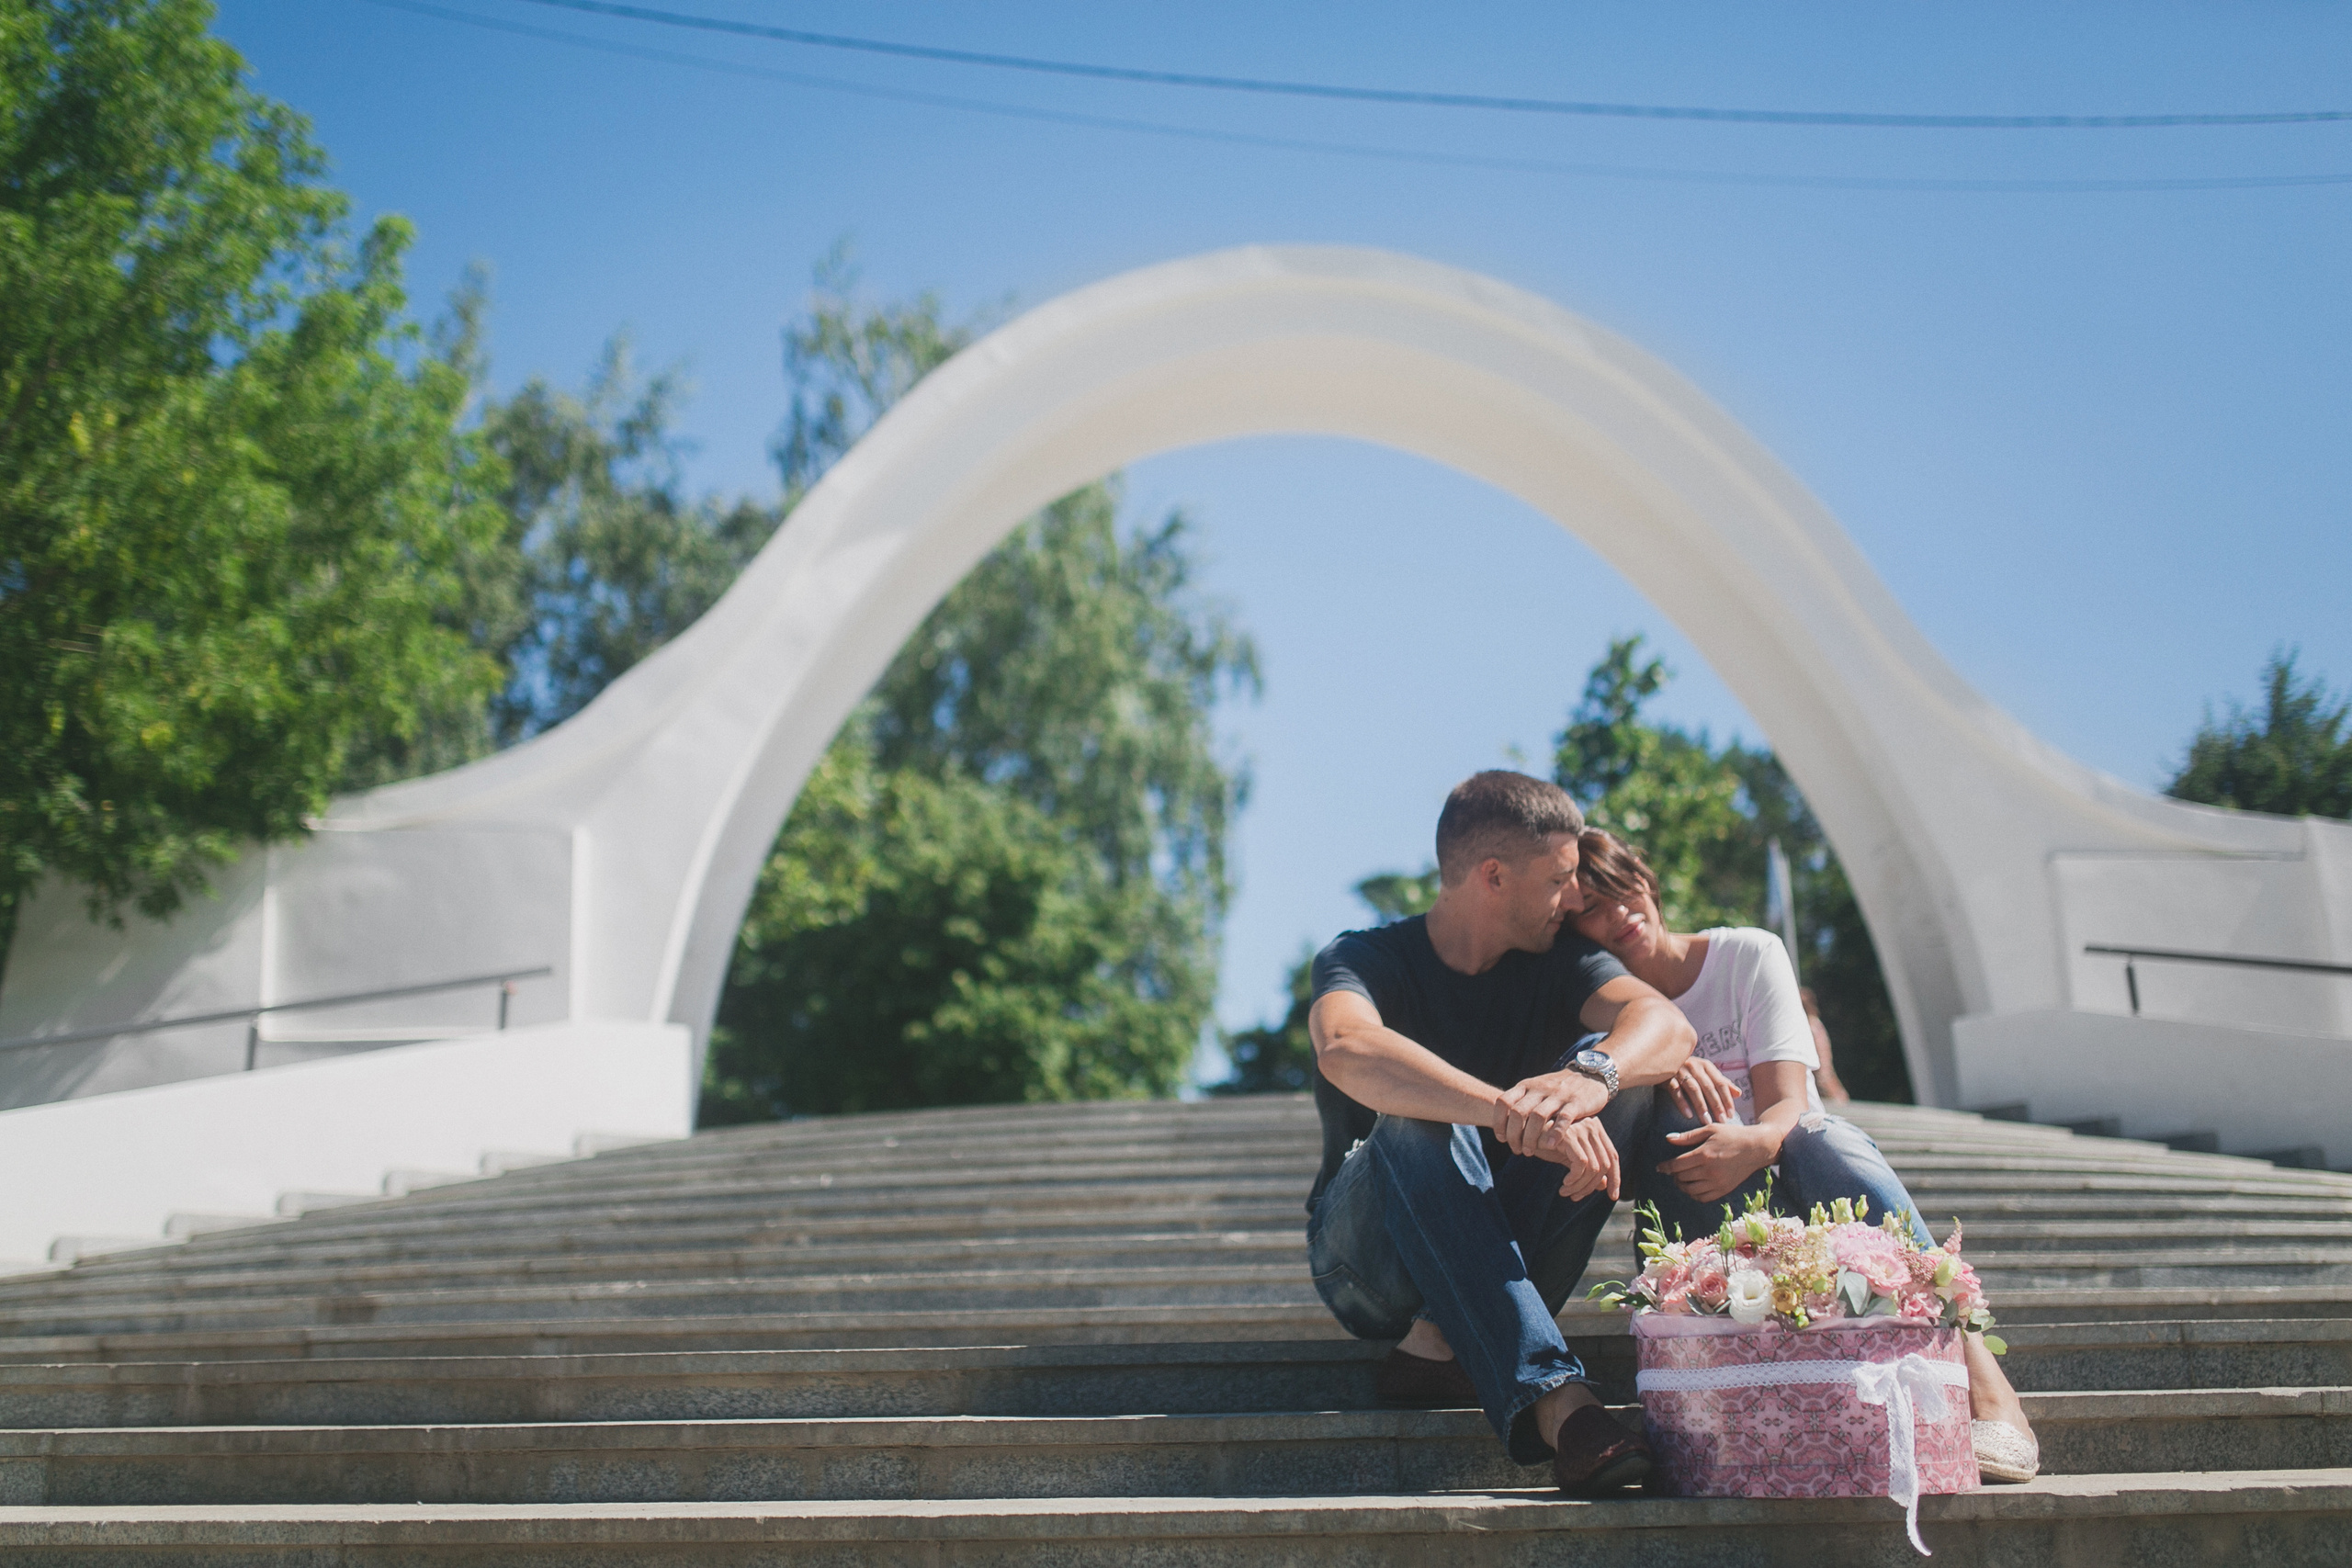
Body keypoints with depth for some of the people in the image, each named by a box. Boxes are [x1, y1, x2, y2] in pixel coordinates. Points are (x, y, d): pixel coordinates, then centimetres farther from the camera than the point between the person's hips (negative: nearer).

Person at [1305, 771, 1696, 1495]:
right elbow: (1347, 1052, -37)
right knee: (1422, 1119, -35)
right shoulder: (1364, 960, -11)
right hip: (1362, 1263, -4)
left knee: (1620, 1075, -19)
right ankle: (1552, 1399, -43)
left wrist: (1591, 1076, -43)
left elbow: (1665, 1023, -19)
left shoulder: (1557, 960, 3)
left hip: (1498, 1247, 4)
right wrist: (1513, 1113, -51)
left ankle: (1440, 1343, -22)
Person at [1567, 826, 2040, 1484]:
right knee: (1683, 1112, -30)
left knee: (1821, 1141, -34)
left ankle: (1970, 1360, -42)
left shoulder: (1749, 954, 0)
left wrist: (1754, 1143, -35)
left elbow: (1788, 1103, -11)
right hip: (1699, 1217, 1)